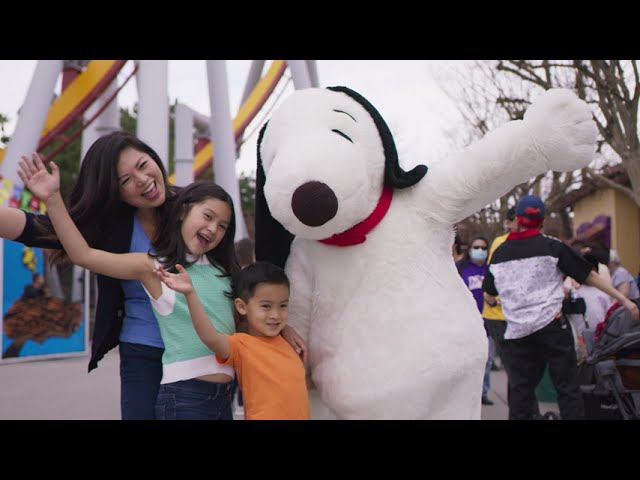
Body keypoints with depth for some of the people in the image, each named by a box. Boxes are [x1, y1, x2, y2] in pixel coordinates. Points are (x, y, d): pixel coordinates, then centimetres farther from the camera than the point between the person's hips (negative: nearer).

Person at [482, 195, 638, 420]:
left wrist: (492, 302, 39)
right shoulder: (552, 246, -2)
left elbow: (490, 296, 15)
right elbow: (589, 275, 0)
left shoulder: (499, 253, 7)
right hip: (550, 324, -3)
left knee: (520, 388, 10)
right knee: (567, 384, 2)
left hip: (516, 331, 3)